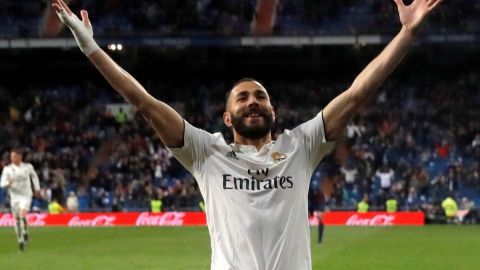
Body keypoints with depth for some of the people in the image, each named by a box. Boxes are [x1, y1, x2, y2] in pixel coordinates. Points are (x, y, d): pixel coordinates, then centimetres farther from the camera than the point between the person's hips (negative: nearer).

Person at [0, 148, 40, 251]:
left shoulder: (28, 167, -3)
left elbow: (34, 176, 17)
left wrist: (37, 189, 19)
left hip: (26, 195, -2)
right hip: (14, 196, 2)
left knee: (22, 215, -22)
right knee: (17, 219, 6)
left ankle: (25, 233, 0)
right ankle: (20, 239, 20)